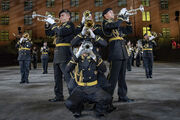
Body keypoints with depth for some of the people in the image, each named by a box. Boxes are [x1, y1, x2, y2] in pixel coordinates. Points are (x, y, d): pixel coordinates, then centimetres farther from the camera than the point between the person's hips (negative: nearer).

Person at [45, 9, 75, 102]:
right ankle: (59, 96, 21)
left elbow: (61, 32, -18)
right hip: (57, 53, 9)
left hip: (65, 53, -9)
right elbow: (49, 33, 22)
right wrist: (48, 23, 10)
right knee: (57, 76, 12)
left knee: (68, 76, -11)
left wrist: (53, 23, -8)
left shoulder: (70, 24, -2)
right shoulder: (60, 26, 21)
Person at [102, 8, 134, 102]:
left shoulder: (117, 25, 26)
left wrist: (127, 21, 15)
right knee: (113, 76, -8)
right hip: (115, 53, -8)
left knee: (122, 76, 10)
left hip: (123, 53, 8)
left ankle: (122, 96, 18)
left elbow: (129, 31, 27)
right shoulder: (105, 23, 3)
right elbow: (116, 25, -17)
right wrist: (121, 15, -4)